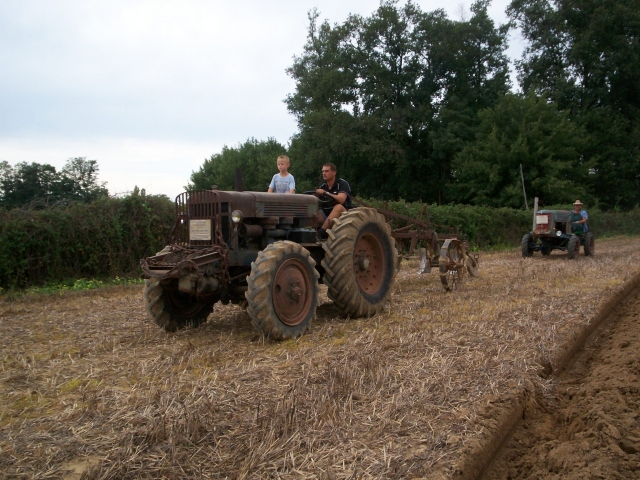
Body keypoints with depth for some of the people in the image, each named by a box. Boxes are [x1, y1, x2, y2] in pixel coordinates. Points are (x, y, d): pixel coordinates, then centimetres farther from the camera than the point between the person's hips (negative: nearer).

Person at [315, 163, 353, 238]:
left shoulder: (342, 184, -7)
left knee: (338, 207, -38)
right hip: (327, 215, 5)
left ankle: (321, 232, -48)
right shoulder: (322, 187, 11)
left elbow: (341, 200, -25)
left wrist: (325, 193, -28)